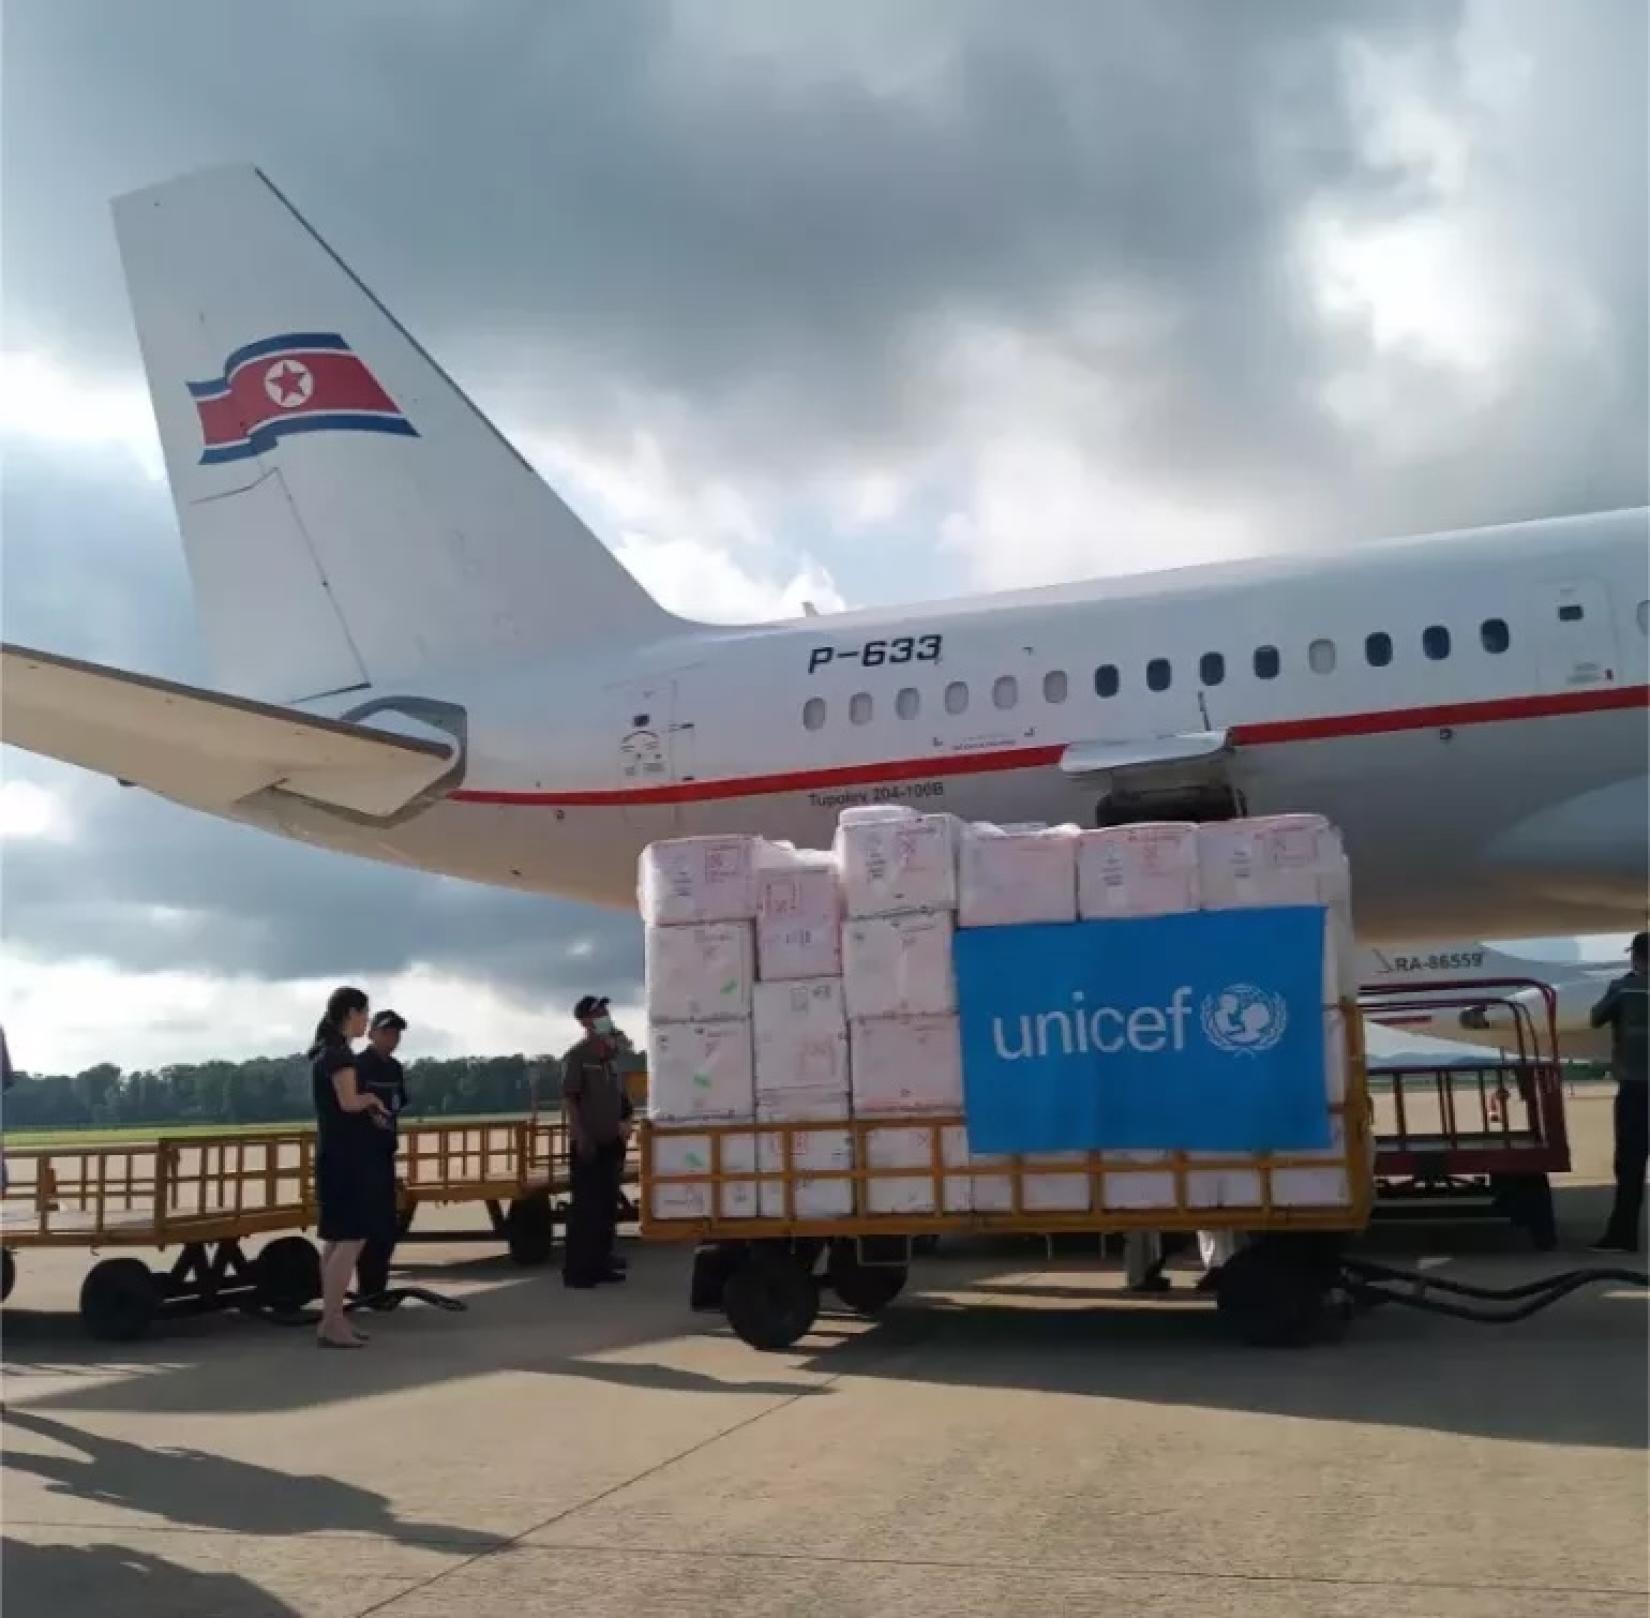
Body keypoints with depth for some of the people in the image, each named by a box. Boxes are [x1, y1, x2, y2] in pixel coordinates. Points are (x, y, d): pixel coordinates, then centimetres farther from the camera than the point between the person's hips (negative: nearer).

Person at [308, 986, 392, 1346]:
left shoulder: (325, 1051, 16)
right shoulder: (339, 1052, -15)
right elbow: (349, 1102, -24)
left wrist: (370, 1109, 6)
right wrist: (372, 1098, -4)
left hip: (336, 1152, 10)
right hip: (347, 1156, -10)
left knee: (337, 1239, 11)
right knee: (352, 1238, -10)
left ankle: (332, 1318, 15)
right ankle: (331, 1324, -10)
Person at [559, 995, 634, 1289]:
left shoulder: (611, 1055, 12)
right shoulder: (577, 1056, -10)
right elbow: (568, 1099, -15)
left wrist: (625, 1121, 10)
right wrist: (581, 1137, -21)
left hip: (610, 1143, 7)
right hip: (587, 1144, -7)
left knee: (608, 1207, 11)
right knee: (585, 1208, -7)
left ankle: (600, 1265, 20)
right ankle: (576, 1271, -3)